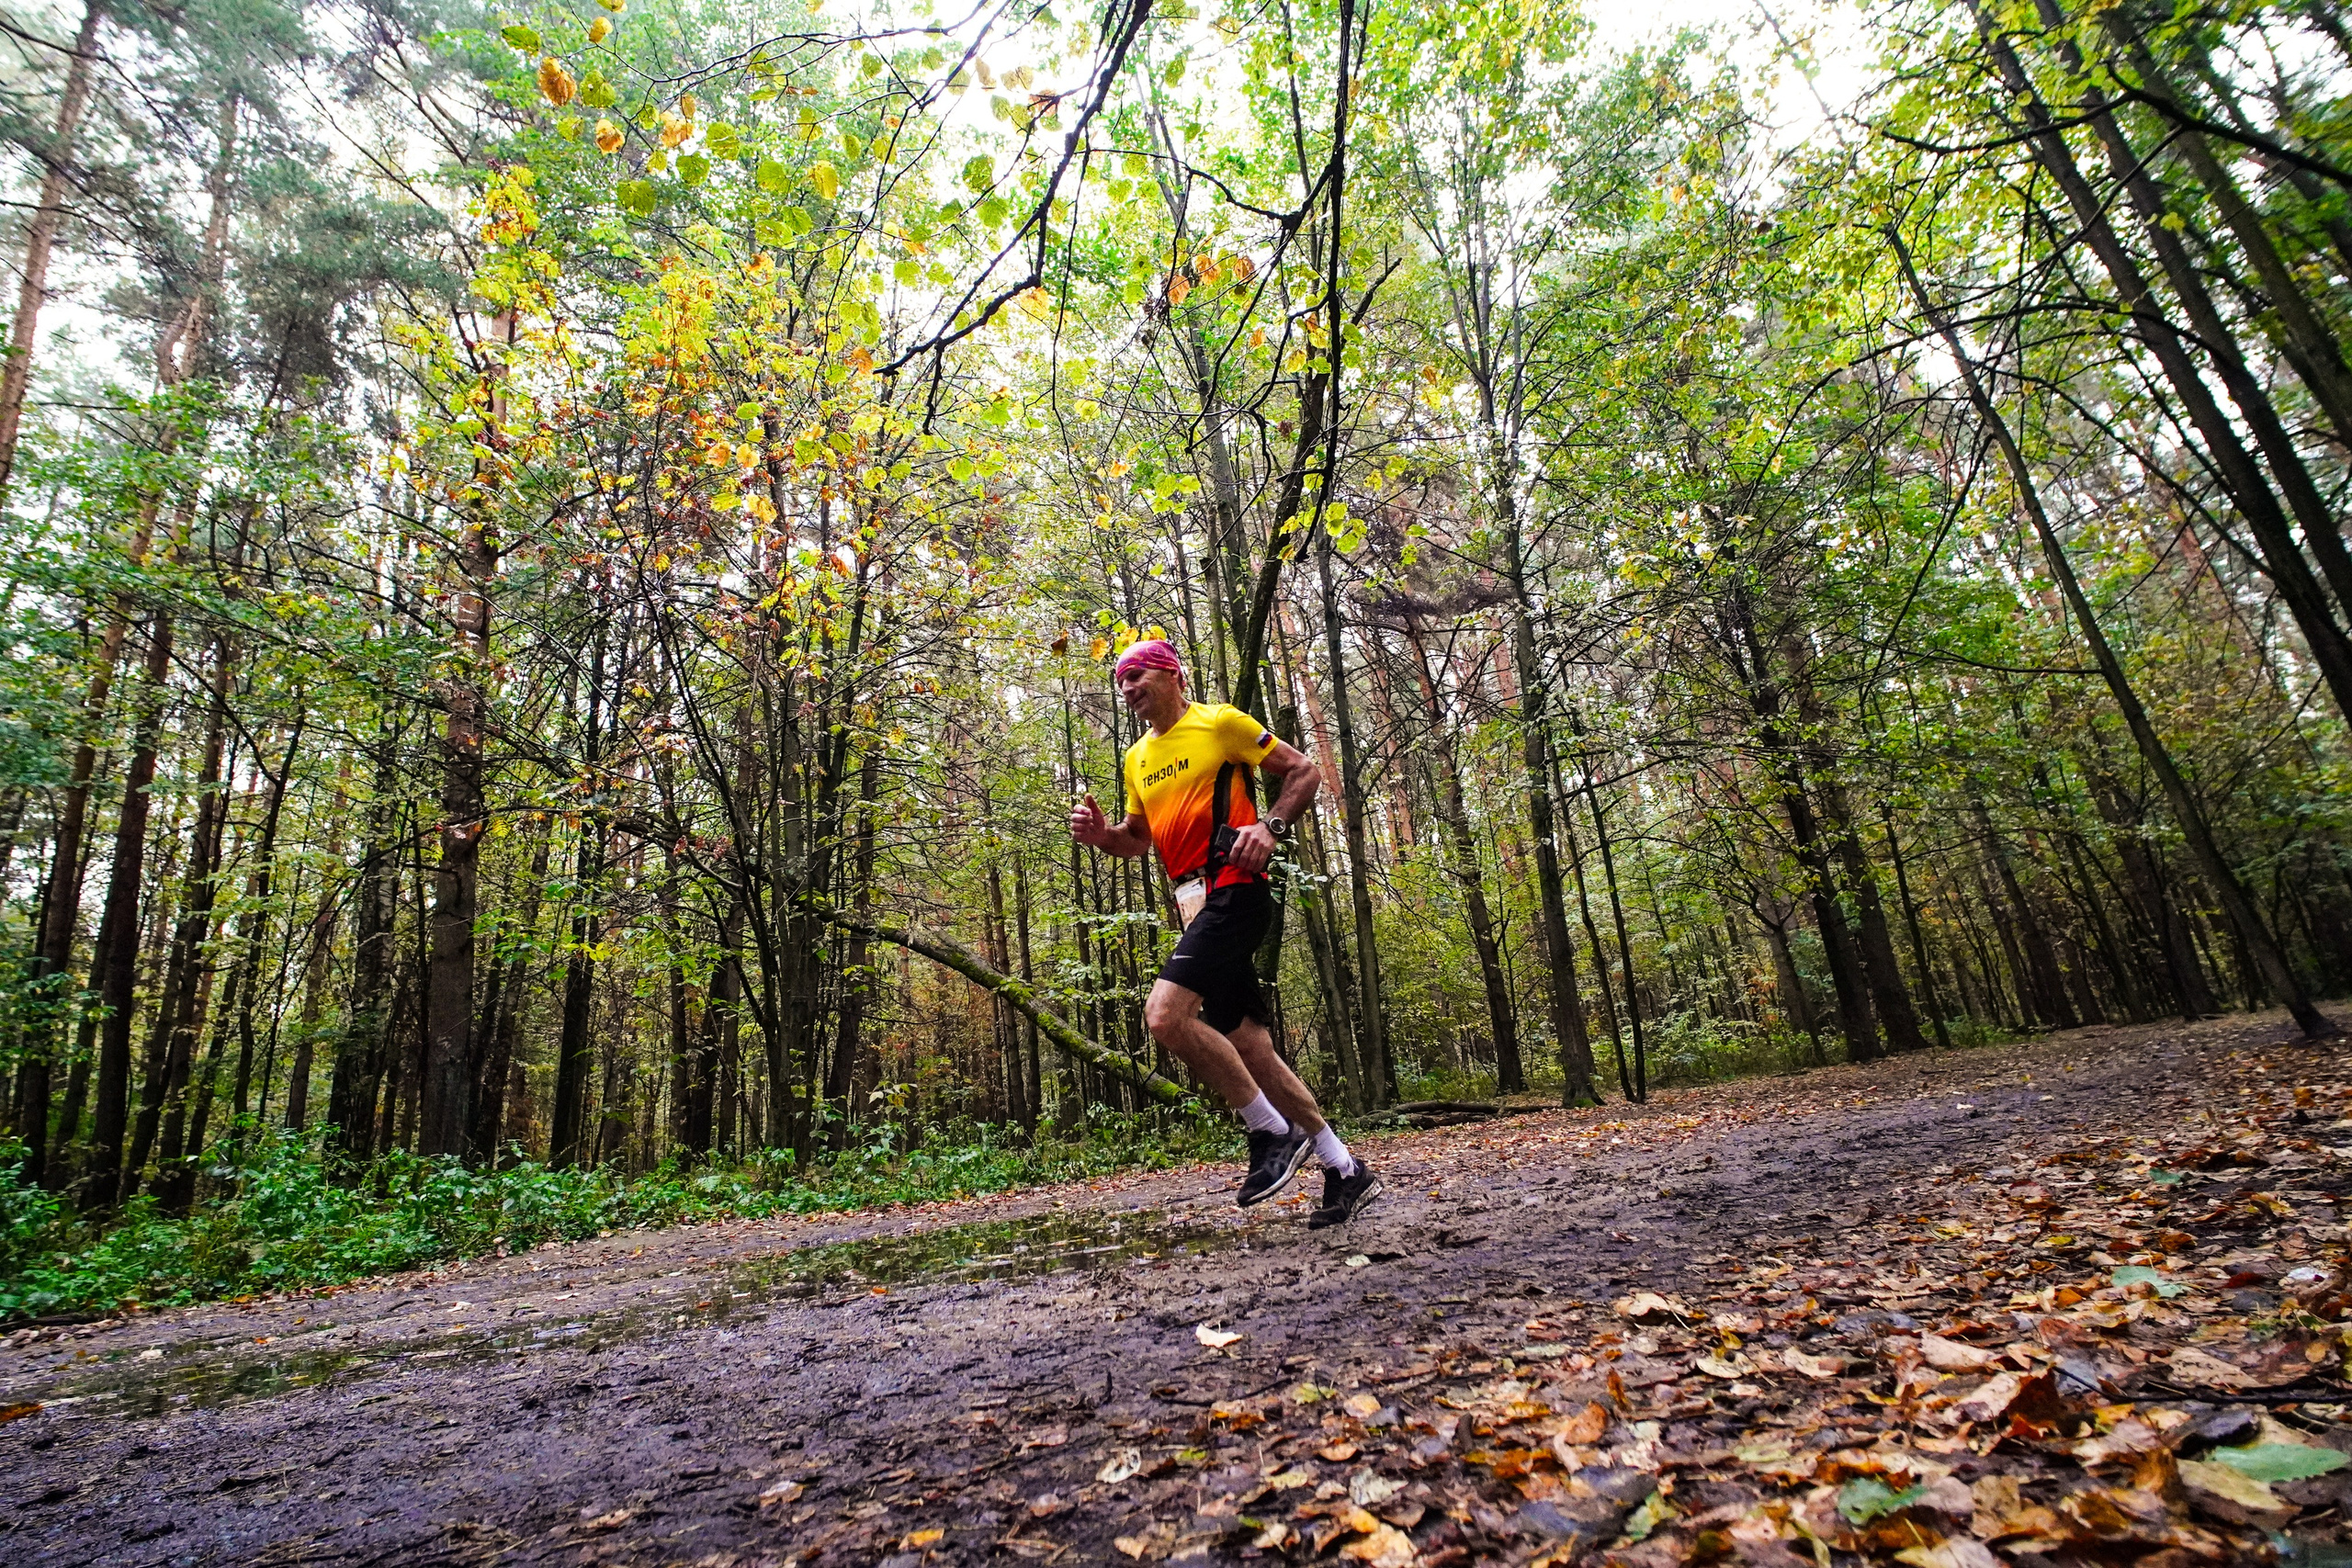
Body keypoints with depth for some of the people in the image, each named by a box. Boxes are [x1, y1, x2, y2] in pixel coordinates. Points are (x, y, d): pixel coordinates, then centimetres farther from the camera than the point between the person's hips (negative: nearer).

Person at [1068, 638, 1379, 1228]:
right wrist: (1100, 834, 6)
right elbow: (1140, 837, 27)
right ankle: (1345, 1169, 19)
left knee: (1165, 1013, -23)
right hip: (1196, 906, 8)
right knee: (1252, 1051, 7)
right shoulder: (1136, 759, 19)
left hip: (1233, 889, -8)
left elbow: (1304, 770, 0)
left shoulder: (1220, 722, -2)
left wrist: (1271, 827, -16)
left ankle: (1273, 1133, -8)